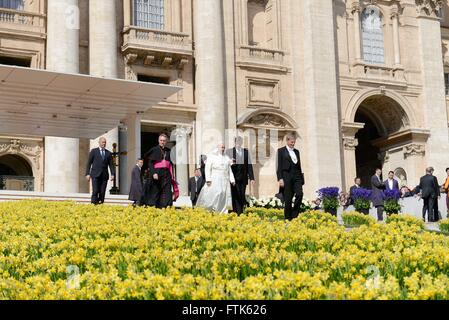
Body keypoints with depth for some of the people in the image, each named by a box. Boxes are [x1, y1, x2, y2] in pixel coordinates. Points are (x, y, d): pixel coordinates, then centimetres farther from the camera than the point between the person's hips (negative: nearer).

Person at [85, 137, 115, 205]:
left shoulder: (108, 153, 13)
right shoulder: (93, 151, 7)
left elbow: (111, 164, 10)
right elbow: (89, 163, 5)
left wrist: (112, 174, -4)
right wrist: (87, 174, -4)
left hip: (104, 175, 3)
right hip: (95, 175, -3)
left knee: (102, 192, -1)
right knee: (95, 191, -13)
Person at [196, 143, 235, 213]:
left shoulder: (227, 158, 16)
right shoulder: (211, 156, 3)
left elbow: (229, 170, 17)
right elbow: (207, 168, -3)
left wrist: (232, 180, 6)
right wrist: (208, 179, -13)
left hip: (225, 180, 5)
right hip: (215, 179, -5)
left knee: (224, 196, -3)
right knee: (215, 194, -19)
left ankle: (222, 212, -1)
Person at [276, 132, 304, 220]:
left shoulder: (296, 151, 19)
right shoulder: (281, 151, 4)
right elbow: (279, 166, -2)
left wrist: (301, 178, 16)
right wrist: (280, 179, -11)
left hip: (297, 177, 4)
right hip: (287, 176, -4)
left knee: (299, 194, -15)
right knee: (288, 199, -3)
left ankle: (294, 215, -4)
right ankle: (288, 218, 6)